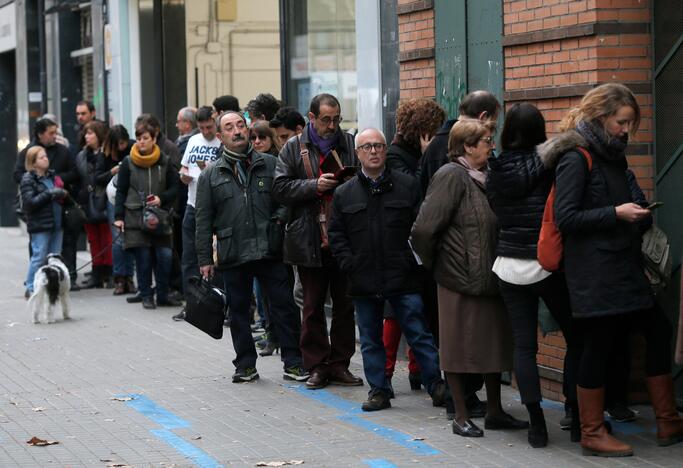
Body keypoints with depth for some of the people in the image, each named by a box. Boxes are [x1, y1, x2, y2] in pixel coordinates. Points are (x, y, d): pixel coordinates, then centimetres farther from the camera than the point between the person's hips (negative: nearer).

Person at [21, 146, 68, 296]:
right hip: (39, 225, -6)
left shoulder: (52, 176, 13)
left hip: (56, 222, 7)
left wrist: (62, 193, 6)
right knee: (39, 257, -5)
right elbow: (29, 202, -15)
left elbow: (61, 192, 30)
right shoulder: (28, 179, -6)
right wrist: (50, 194, -17)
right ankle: (31, 288, 3)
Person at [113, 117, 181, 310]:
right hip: (135, 216, -1)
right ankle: (146, 296, 9)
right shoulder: (128, 163, 2)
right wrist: (119, 216, -1)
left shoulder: (164, 161, 4)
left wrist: (162, 198, -10)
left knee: (165, 256, -6)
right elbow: (121, 191, 5)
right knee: (143, 258, -2)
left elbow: (174, 187, 8)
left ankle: (163, 295, 8)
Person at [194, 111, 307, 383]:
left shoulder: (270, 164, 7)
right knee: (239, 311, 7)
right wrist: (204, 258, 3)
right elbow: (203, 220, 7)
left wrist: (280, 217, -8)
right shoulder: (211, 176, 8)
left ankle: (293, 363, 7)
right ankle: (246, 365, 18)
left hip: (270, 250, -1)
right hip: (233, 255, 1)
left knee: (285, 306, -1)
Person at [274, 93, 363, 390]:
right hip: (309, 240, -1)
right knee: (313, 306, 5)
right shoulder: (294, 148, 3)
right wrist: (314, 185, -16)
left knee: (345, 304, 6)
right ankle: (317, 366, 13)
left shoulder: (350, 144, 7)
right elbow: (280, 188, -3)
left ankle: (340, 365, 15)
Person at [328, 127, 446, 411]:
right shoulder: (344, 194, 8)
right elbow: (336, 235, 9)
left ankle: (436, 385, 9)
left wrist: (412, 260, -9)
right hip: (363, 281, 2)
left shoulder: (408, 186, 2)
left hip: (402, 279, -2)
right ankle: (379, 390, 19)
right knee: (370, 339, 9)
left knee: (419, 334, 1)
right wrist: (350, 265, -3)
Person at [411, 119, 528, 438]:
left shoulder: (486, 175, 11)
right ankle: (461, 417, 13)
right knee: (459, 347, 3)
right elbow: (423, 229, -19)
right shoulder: (451, 177, -14)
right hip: (459, 279, -8)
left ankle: (494, 412, 24)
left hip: (490, 276, 8)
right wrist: (434, 264, -7)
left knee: (495, 344, 13)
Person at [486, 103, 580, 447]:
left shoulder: (495, 170, -1)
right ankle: (579, 415, 9)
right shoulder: (547, 165, -10)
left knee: (523, 344, 5)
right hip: (547, 264, -3)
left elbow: (495, 209, 5)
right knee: (576, 338, 10)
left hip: (509, 267, 3)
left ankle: (536, 422, 2)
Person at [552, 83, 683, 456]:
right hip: (592, 270, -9)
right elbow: (565, 218, -17)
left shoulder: (611, 154, 15)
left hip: (622, 267, 9)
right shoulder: (576, 158, -11)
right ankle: (592, 435, 8)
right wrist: (616, 214, -18)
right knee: (598, 344, -3)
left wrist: (638, 214, 6)